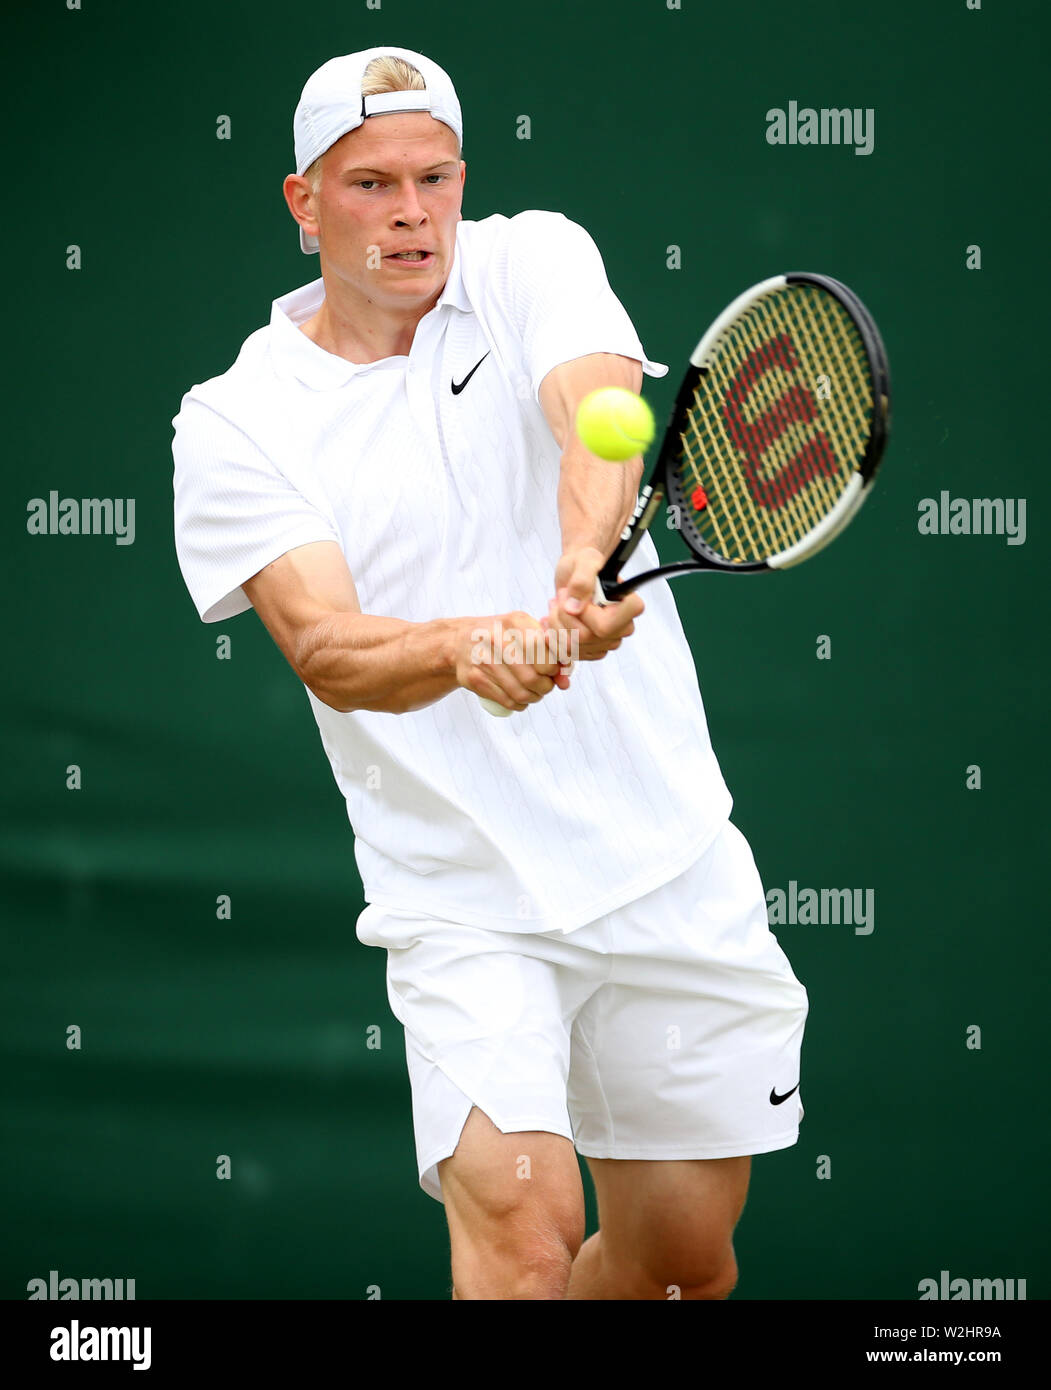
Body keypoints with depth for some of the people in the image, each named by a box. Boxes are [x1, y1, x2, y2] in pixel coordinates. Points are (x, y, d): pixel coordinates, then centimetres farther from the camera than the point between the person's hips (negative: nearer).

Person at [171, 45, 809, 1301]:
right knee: (523, 1210, -25)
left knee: (686, 1252, 11)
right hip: (463, 900, -3)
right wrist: (468, 646, -40)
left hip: (671, 864, 3)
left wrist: (586, 564, -43)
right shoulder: (234, 426, -4)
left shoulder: (535, 265, 1)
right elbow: (328, 651, -18)